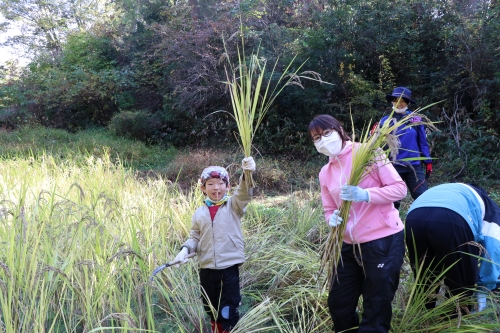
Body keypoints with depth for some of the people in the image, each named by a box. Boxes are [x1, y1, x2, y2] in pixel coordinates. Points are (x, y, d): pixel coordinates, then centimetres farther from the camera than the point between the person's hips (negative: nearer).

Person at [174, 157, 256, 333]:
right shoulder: (199, 213, 5)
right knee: (211, 309, 19)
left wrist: (247, 174, -40)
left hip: (229, 267, -3)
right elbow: (195, 237, 11)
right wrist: (185, 249, -10)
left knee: (229, 311, 4)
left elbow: (244, 194, -22)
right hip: (207, 268, 4)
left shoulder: (233, 206, -3)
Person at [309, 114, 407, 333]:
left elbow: (400, 188, -11)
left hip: (384, 240, -6)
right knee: (338, 304, 15)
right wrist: (332, 219, -9)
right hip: (349, 245, 6)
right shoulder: (325, 173, 9)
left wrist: (365, 195, -26)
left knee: (376, 308, 5)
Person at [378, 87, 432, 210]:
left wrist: (428, 162, 5)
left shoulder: (415, 119, 3)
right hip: (393, 166, 0)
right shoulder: (386, 121, 2)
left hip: (414, 166, 0)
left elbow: (423, 142, 6)